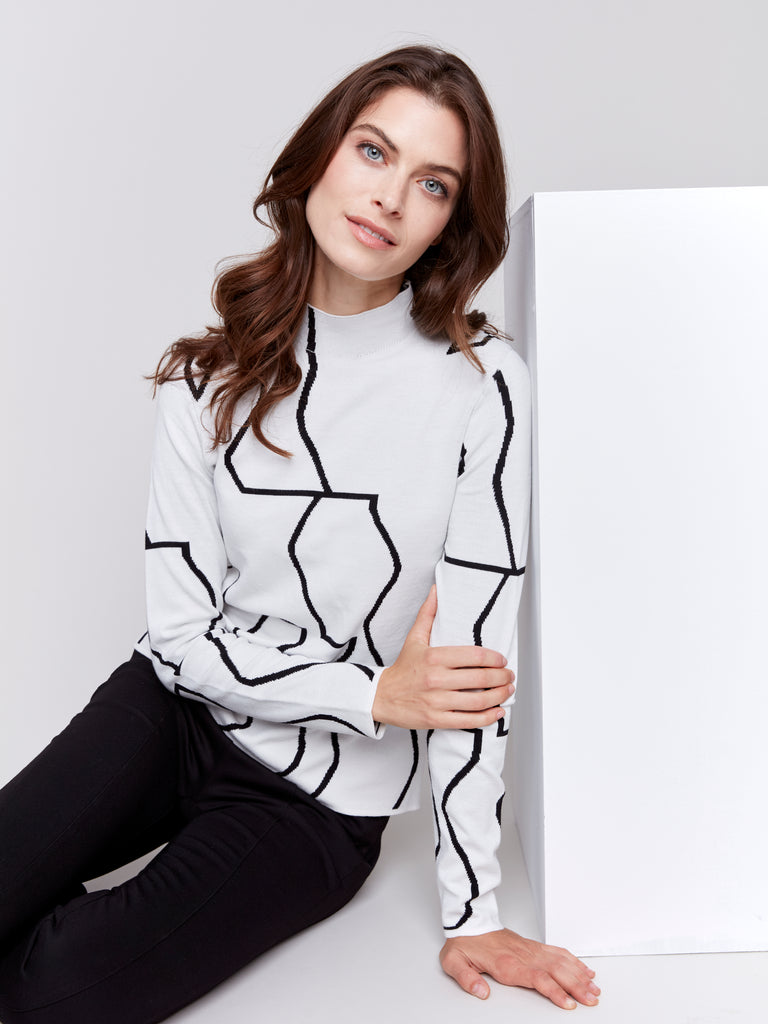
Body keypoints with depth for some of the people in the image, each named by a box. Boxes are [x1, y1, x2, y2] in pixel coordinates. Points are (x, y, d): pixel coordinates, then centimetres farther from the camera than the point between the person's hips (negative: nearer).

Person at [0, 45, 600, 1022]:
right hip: (173, 710, 3)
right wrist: (373, 692, -18)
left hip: (316, 799, -2)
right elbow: (181, 626, -7)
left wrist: (472, 914, -11)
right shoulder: (211, 376, -5)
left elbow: (473, 659, -15)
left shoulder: (480, 386, -15)